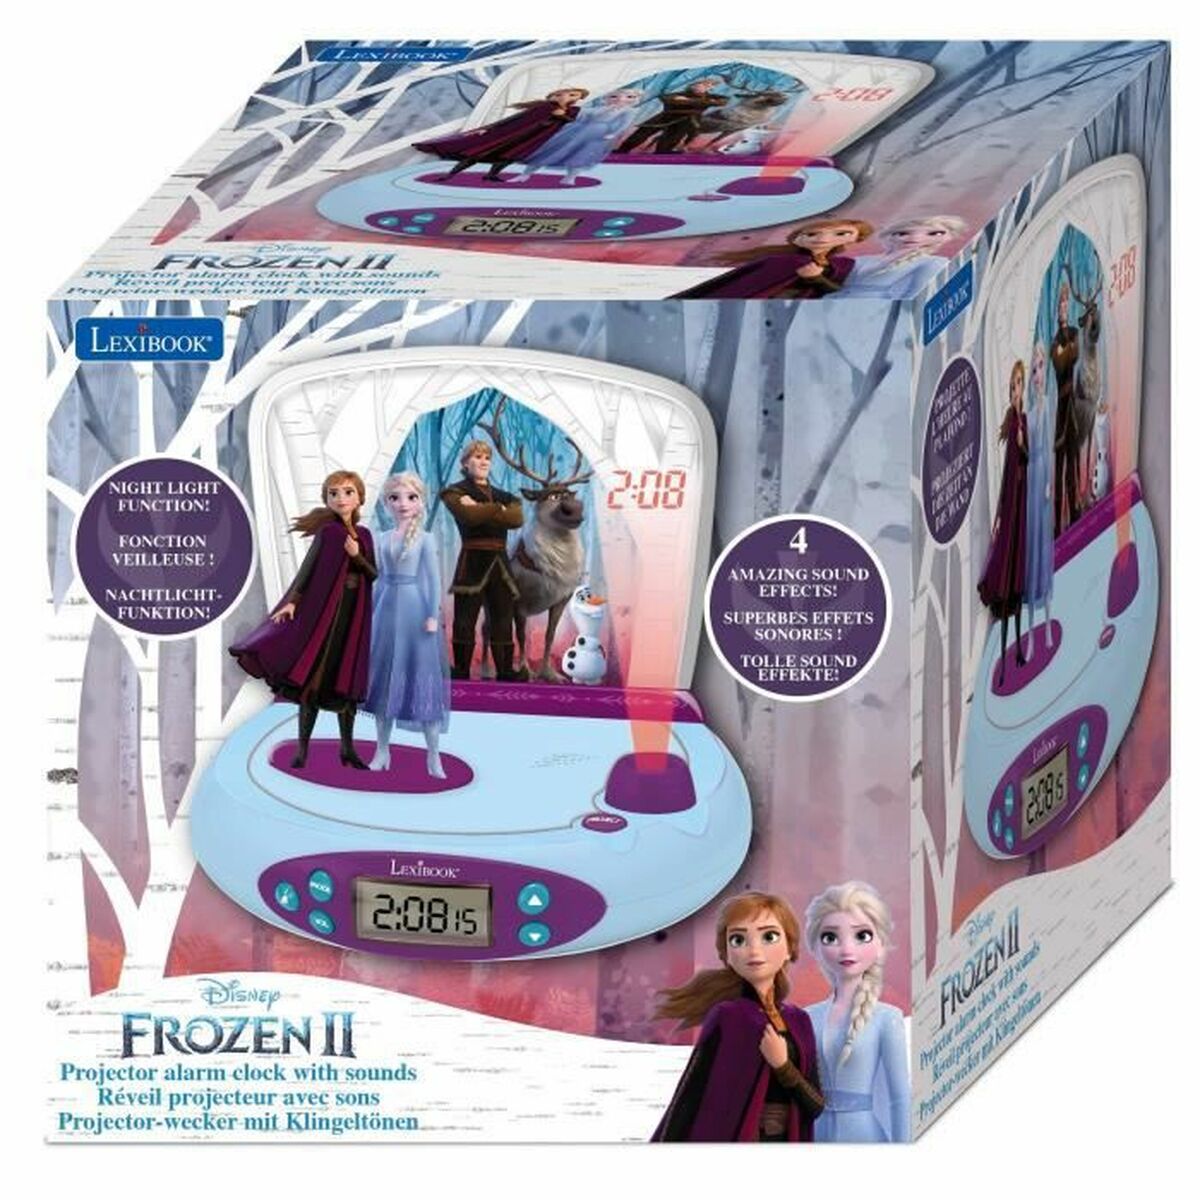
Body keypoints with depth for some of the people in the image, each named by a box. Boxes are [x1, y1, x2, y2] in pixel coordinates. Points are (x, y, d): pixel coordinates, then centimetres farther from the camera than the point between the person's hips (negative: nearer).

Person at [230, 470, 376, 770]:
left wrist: (357, 556, -12)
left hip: (355, 616, 5)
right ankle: (302, 748, 0)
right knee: (316, 677, -5)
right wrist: (292, 601, -22)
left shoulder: (363, 534, 10)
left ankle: (347, 748, 16)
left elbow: (374, 574, 7)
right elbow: (309, 567, -12)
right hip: (325, 610, -5)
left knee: (347, 681, 9)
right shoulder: (328, 530, -5)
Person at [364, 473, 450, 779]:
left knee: (423, 676, -3)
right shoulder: (384, 539, 9)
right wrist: (373, 614, 12)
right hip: (389, 609, 5)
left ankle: (433, 754, 3)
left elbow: (434, 578, -6)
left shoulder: (425, 538, -4)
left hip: (416, 610, -5)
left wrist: (433, 615, -13)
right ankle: (382, 750, 17)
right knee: (384, 676, 8)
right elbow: (381, 579, 14)